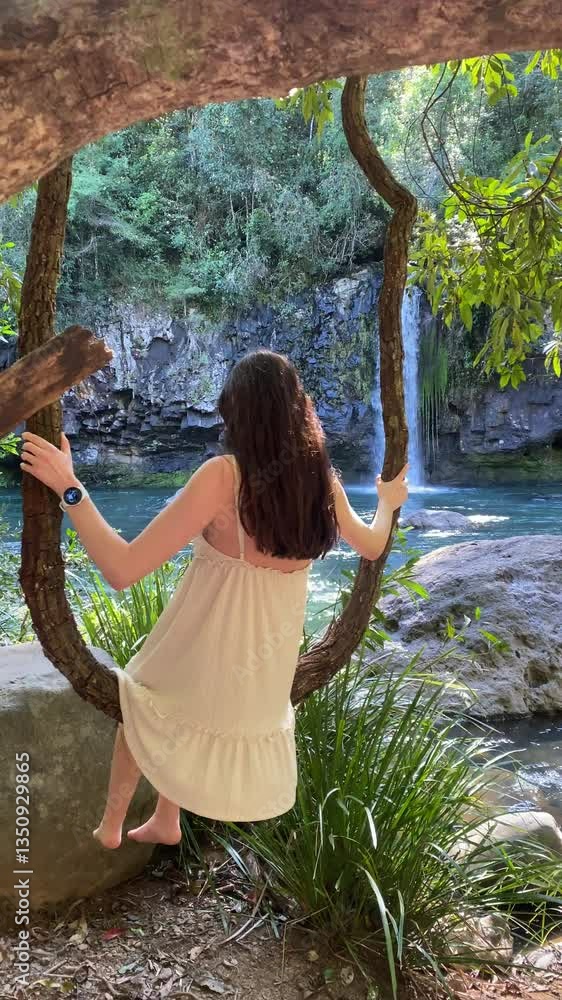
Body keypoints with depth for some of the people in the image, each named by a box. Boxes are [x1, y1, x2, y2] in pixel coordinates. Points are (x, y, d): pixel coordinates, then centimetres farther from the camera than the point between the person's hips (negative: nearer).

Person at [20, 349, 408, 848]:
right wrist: (388, 503, 31)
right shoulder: (321, 479, -9)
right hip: (271, 670, 5)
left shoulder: (223, 475, -25)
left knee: (142, 700, 30)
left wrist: (69, 488, -19)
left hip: (206, 654, -5)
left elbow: (123, 569, -27)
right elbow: (372, 546, 12)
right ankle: (165, 821, 51)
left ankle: (110, 826, 45)